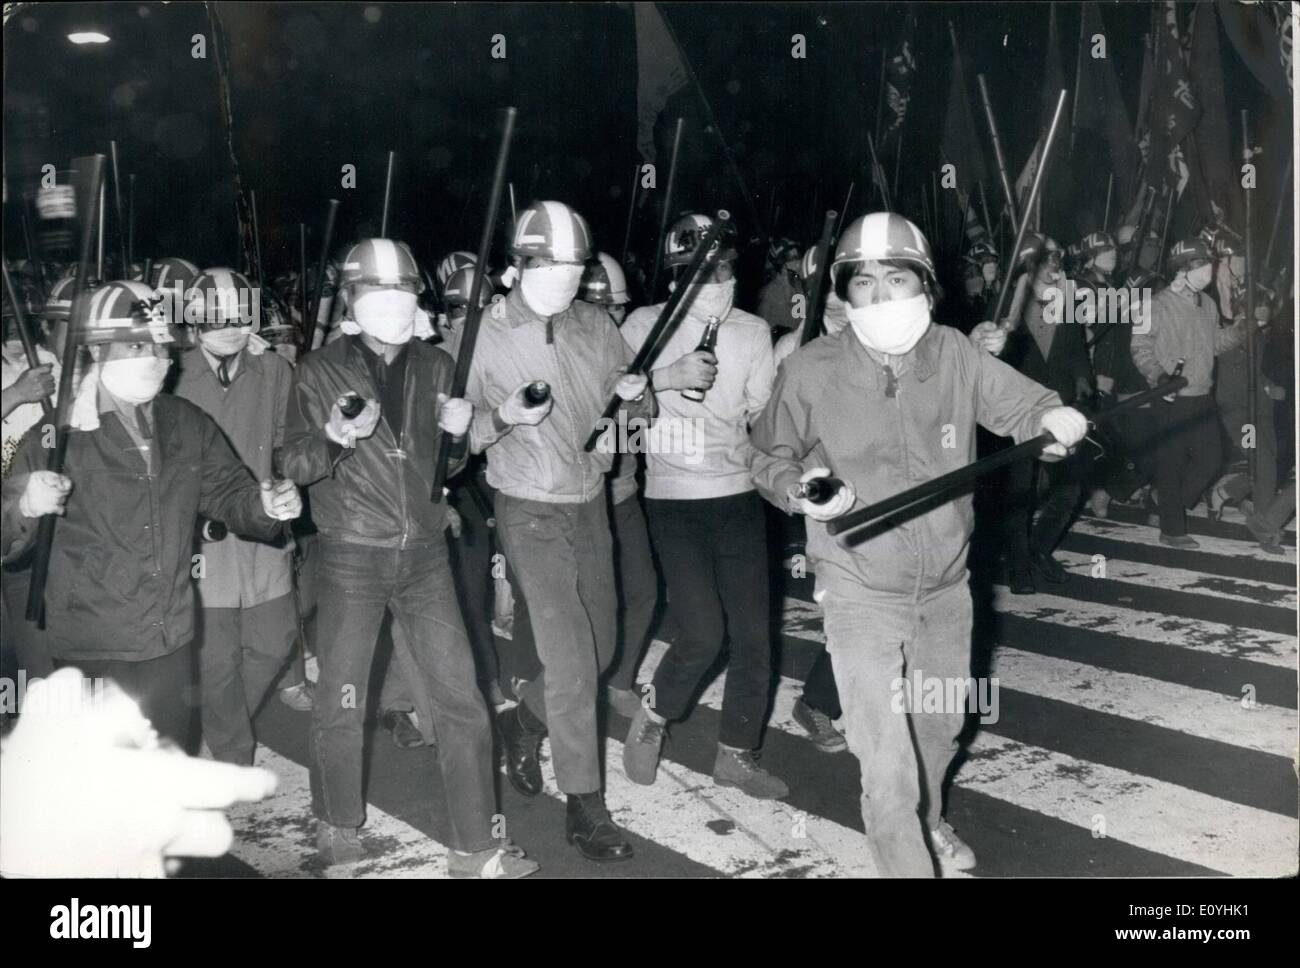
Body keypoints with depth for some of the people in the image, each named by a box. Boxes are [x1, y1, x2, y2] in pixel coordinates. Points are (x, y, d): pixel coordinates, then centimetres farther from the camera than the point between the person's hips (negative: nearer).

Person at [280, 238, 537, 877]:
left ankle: (475, 847, 11)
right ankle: (338, 826, 32)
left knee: (462, 702, 0)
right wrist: (336, 439, -22)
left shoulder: (435, 367, 8)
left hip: (424, 556, 3)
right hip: (351, 557, -2)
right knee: (339, 704, 7)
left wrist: (456, 433, -5)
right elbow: (293, 464, -2)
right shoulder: (320, 371, -2)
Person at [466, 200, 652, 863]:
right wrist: (503, 417, -27)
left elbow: (639, 411, 12)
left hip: (590, 502, 5)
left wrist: (636, 394, -11)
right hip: (530, 512, -5)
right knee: (570, 654, -8)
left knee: (599, 645, 13)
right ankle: (583, 806, 4)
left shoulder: (595, 325, 2)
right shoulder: (486, 334, -9)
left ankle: (524, 722, 41)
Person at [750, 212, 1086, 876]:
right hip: (861, 592, -4)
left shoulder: (954, 355, -10)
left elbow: (1024, 406, 0)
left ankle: (927, 823, 55)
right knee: (888, 765, -9)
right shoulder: (810, 372, -16)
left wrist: (1056, 420, -23)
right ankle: (908, 865, 14)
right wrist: (799, 491, -22)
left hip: (946, 585, 4)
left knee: (940, 727, 26)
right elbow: (770, 456, -1)